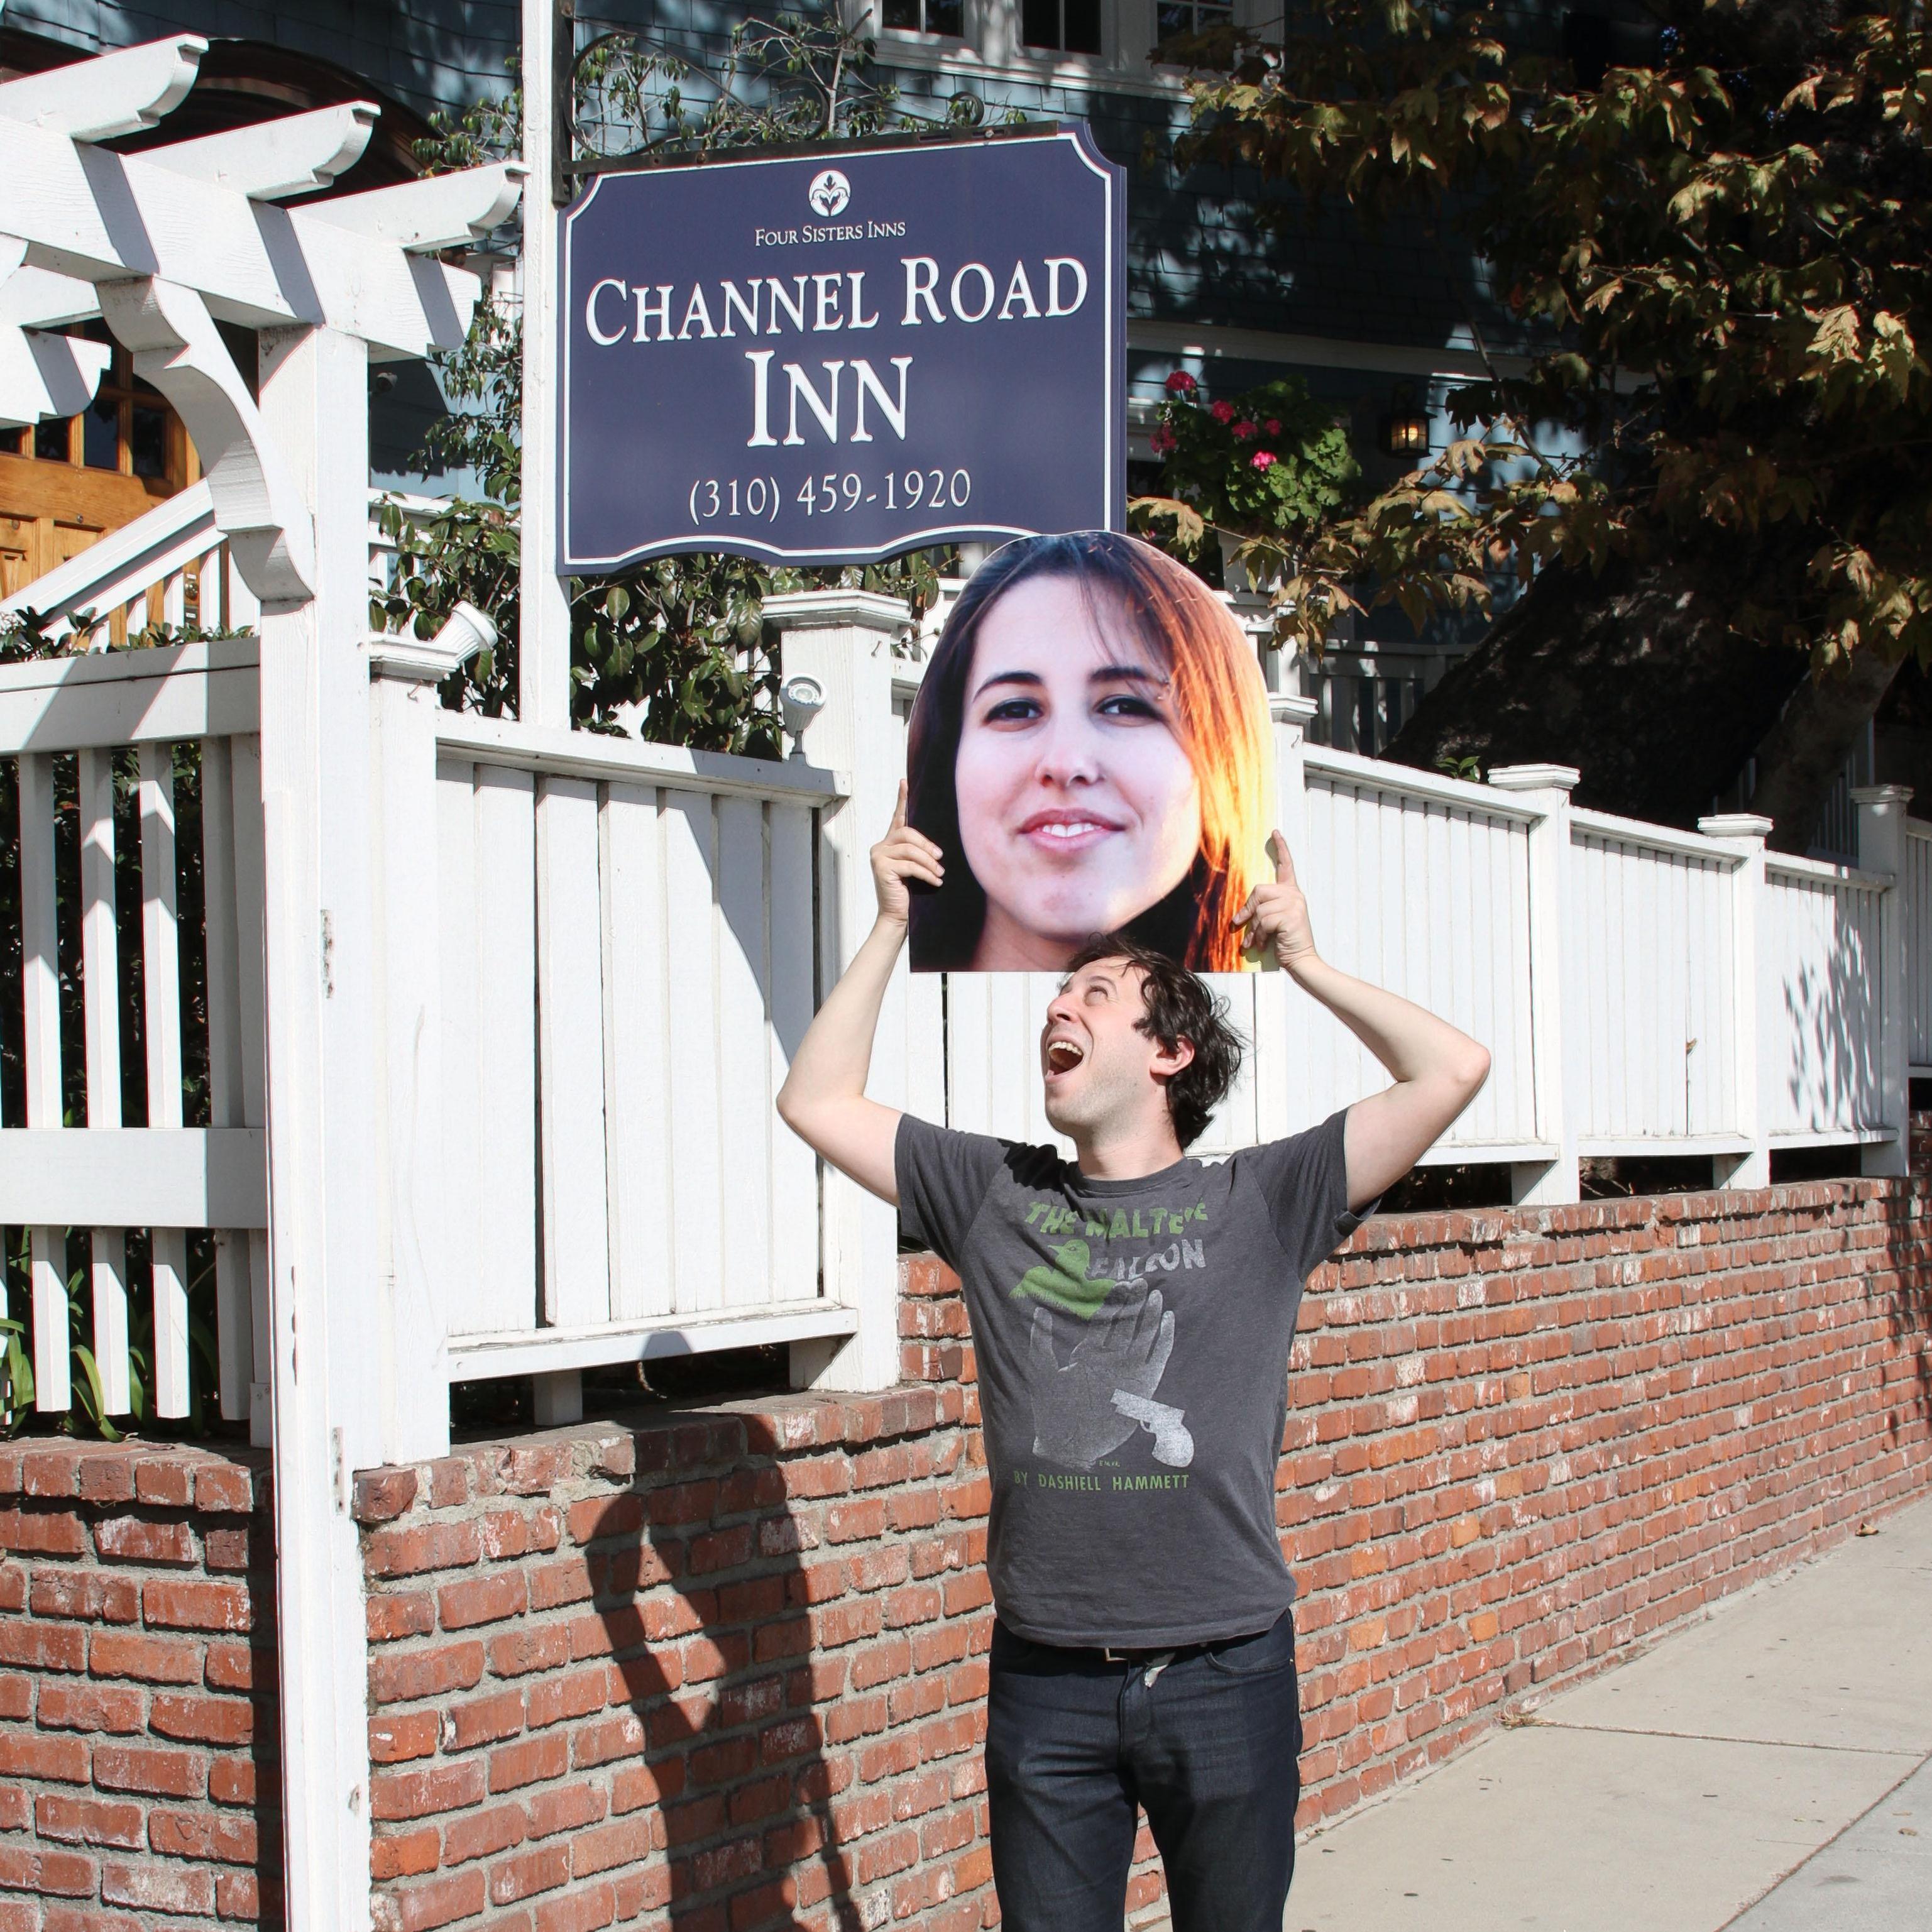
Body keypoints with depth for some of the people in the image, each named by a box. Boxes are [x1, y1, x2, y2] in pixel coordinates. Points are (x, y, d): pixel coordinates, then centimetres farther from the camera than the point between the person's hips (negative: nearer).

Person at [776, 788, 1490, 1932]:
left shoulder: (1258, 1204, 0)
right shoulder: (996, 1196, 8)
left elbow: (1456, 1070, -6)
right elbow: (818, 1103, 9)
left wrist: (1306, 963, -1)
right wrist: (893, 930, 6)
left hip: (1225, 1674, -2)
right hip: (1047, 1681, 2)